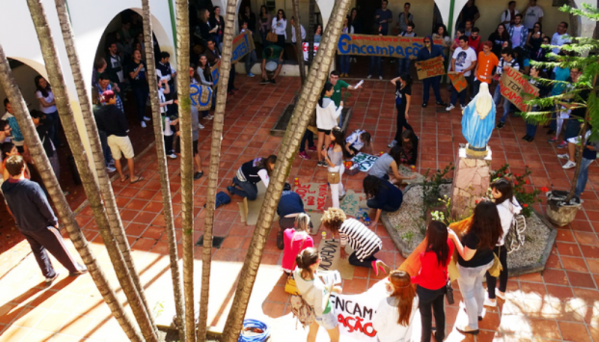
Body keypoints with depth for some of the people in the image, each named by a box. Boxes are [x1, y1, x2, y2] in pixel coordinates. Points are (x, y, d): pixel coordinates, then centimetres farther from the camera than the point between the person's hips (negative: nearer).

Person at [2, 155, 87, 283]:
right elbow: (44, 207, -19)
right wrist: (54, 221, -7)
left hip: (23, 227, 6)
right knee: (58, 249, 12)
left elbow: (10, 208, 4)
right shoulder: (31, 186, -30)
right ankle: (74, 268, 28)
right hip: (41, 226, -6)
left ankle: (49, 275, 34)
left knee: (38, 250, 22)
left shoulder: (5, 187, -11)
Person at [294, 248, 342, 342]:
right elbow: (320, 311, -29)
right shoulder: (318, 288, -45)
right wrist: (329, 291, -23)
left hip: (309, 307, 6)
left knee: (312, 333, 35)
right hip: (324, 314, -6)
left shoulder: (297, 271, -27)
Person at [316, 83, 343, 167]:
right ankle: (326, 161, 27)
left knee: (320, 142, 17)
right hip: (329, 126, -5)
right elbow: (334, 116, -21)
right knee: (327, 144, 12)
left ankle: (320, 160, 31)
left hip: (320, 125, 5)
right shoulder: (330, 103, -27)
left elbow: (318, 112, 3)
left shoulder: (319, 100, -9)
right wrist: (340, 107, -12)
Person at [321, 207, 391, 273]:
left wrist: (342, 250, 33)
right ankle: (377, 262, 12)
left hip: (368, 248, -7)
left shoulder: (341, 229, -7)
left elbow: (343, 242, 13)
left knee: (351, 260, 20)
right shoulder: (350, 220, 14)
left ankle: (373, 263, 1)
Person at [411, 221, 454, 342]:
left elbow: (424, 277, -27)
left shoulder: (429, 255, -42)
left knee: (426, 315, 22)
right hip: (441, 285, 6)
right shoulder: (448, 244, -23)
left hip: (426, 289, -6)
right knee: (439, 311, 31)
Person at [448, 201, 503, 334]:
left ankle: (473, 326, 34)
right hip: (486, 262, 7)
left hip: (469, 268, -7)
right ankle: (478, 312, 56)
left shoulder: (474, 235, -41)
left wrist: (454, 237, -26)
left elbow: (466, 256, -28)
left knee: (468, 294, 16)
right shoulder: (494, 229, -18)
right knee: (478, 286, 32)